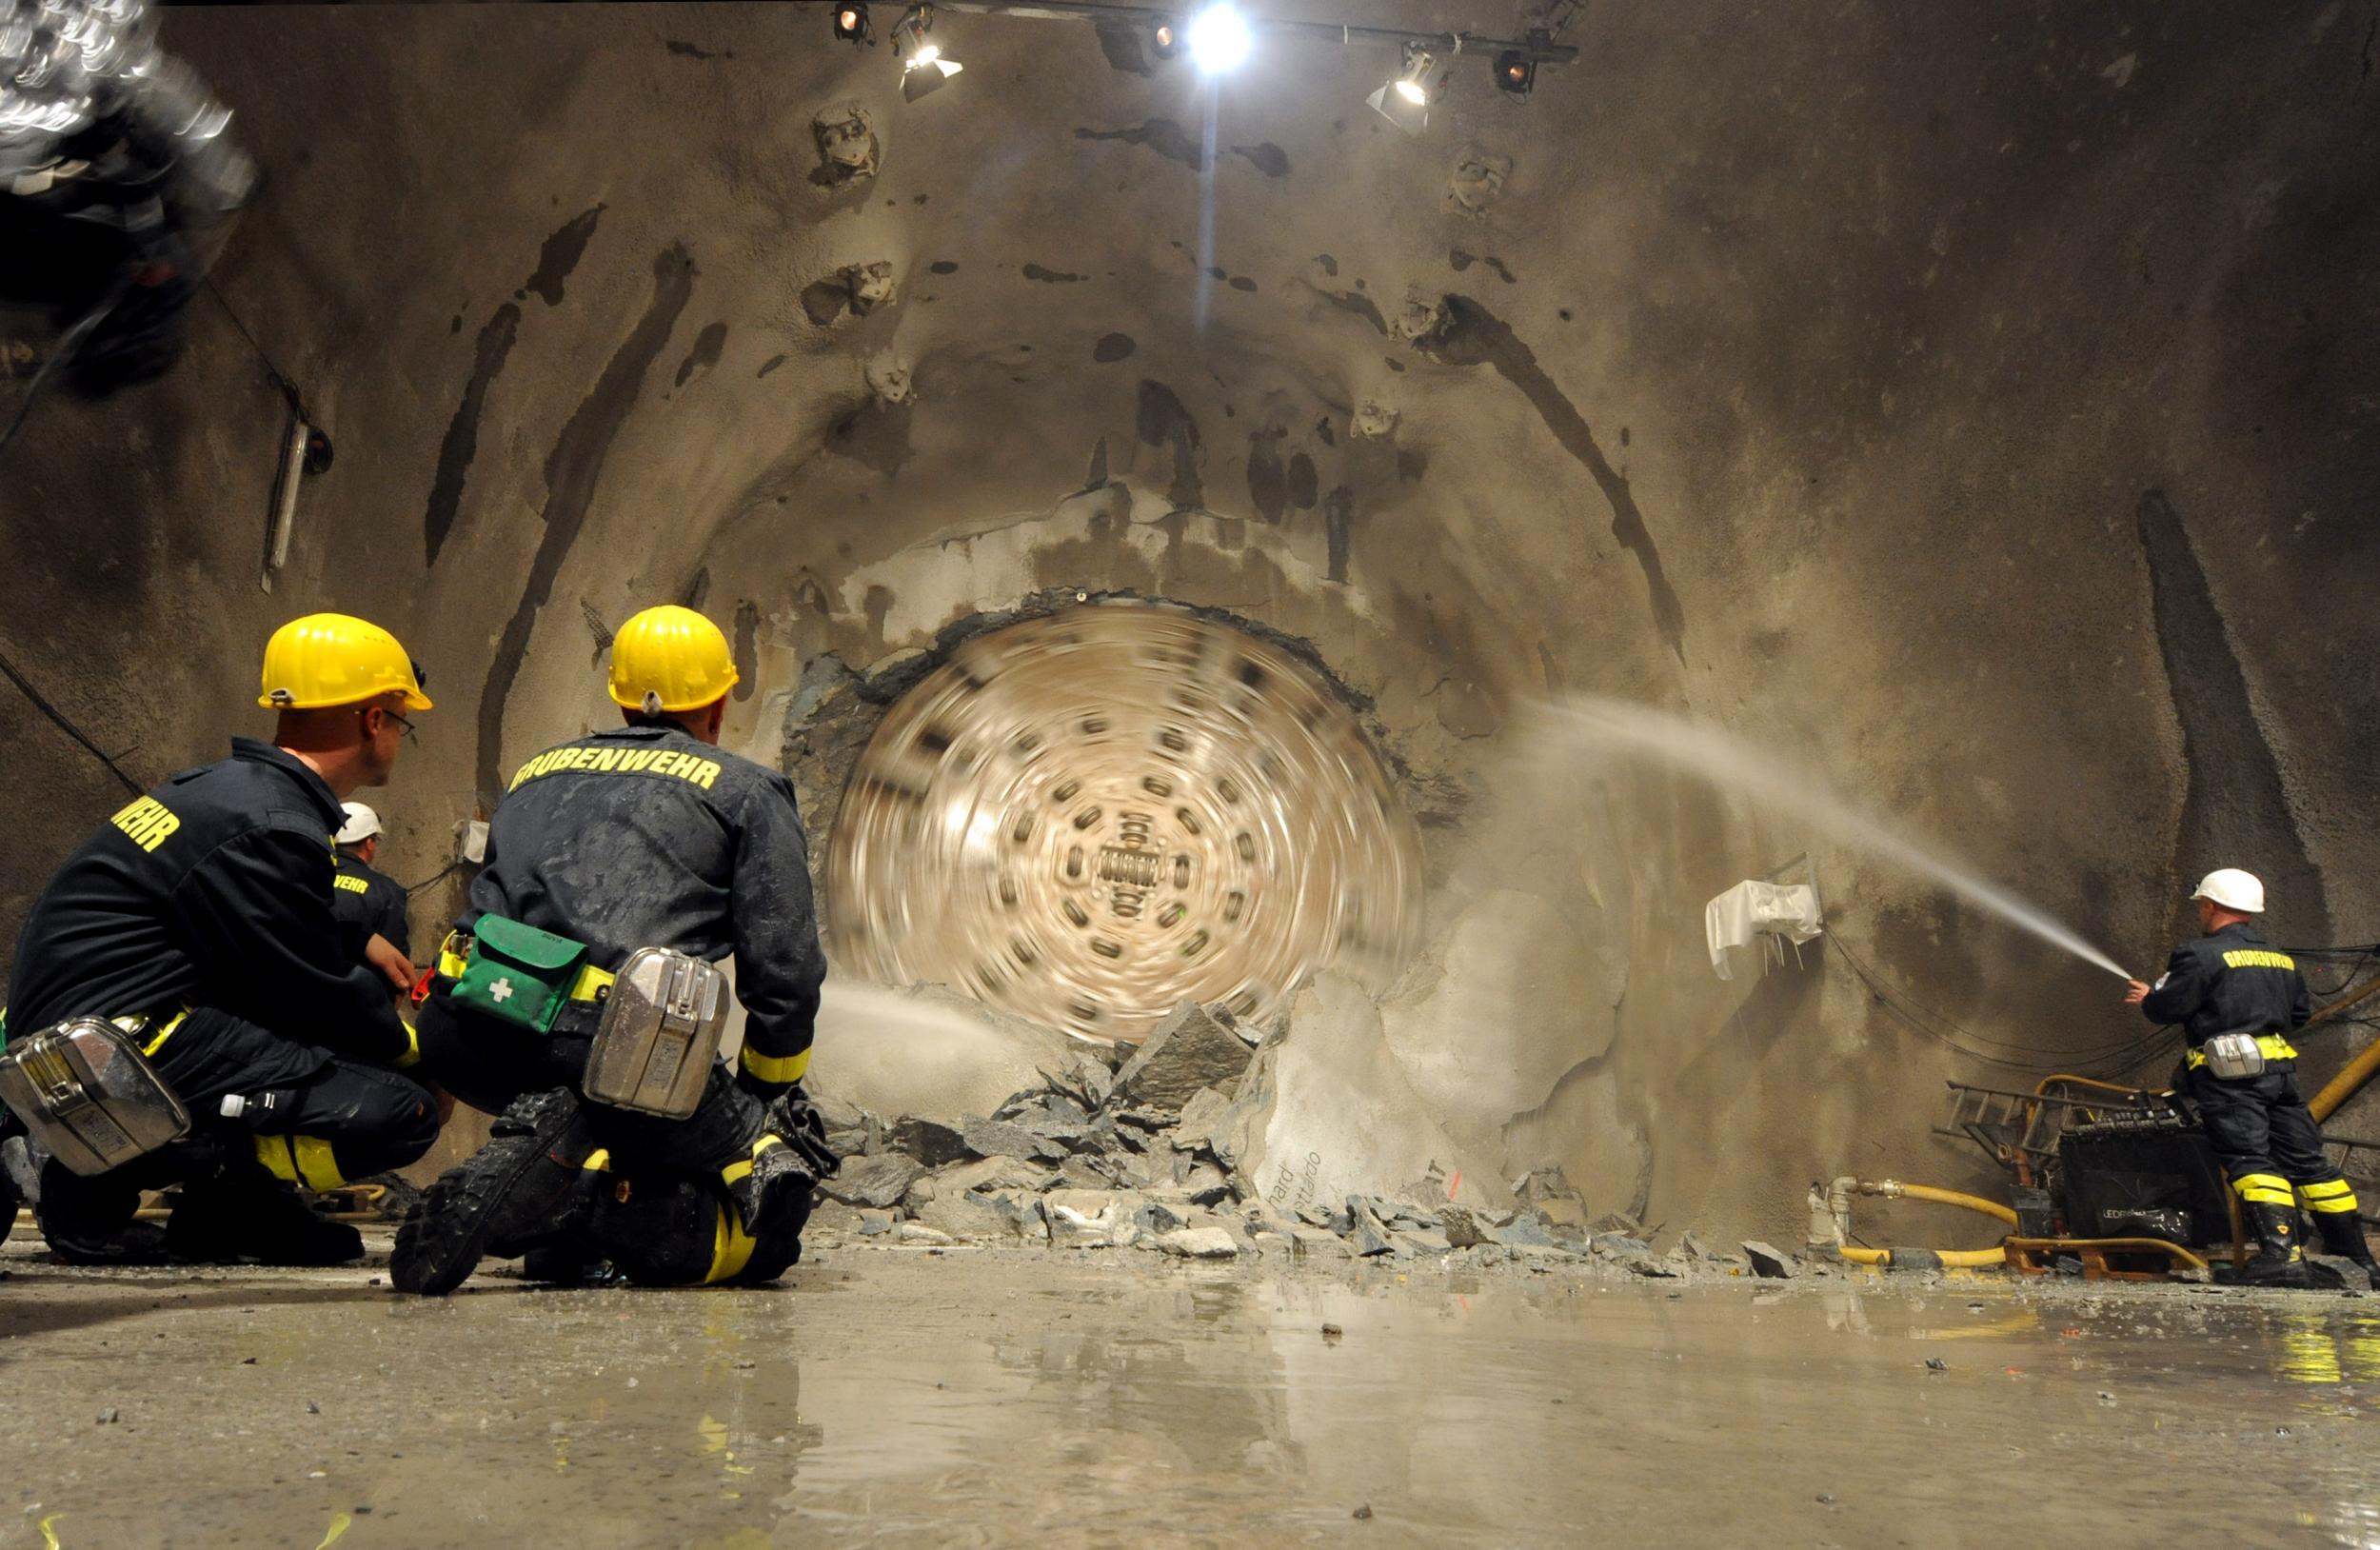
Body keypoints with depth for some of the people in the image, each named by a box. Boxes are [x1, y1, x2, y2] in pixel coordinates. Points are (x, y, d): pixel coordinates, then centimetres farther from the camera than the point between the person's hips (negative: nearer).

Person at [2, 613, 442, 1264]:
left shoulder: (231, 786, 13)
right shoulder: (272, 831, -18)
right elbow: (319, 998, -12)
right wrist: (430, 1052, 2)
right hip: (118, 1055, -11)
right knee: (398, 1114, -19)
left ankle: (230, 1206, 7)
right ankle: (104, 1184, -6)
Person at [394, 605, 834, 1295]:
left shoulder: (539, 771, 27)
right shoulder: (747, 791, 12)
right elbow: (785, 974, 6)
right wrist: (769, 1097, 23)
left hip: (468, 1043, 6)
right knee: (774, 1216, 7)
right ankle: (588, 1199, -17)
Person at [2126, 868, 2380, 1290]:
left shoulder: (2201, 955, -7)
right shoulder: (2282, 959, 18)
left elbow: (2167, 1007, -12)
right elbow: (2302, 1012, 25)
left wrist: (2147, 997, 10)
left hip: (2228, 1076, -7)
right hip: (2280, 1069, 7)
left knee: (2249, 1159, -12)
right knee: (2306, 1159, 11)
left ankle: (2281, 1254, -23)